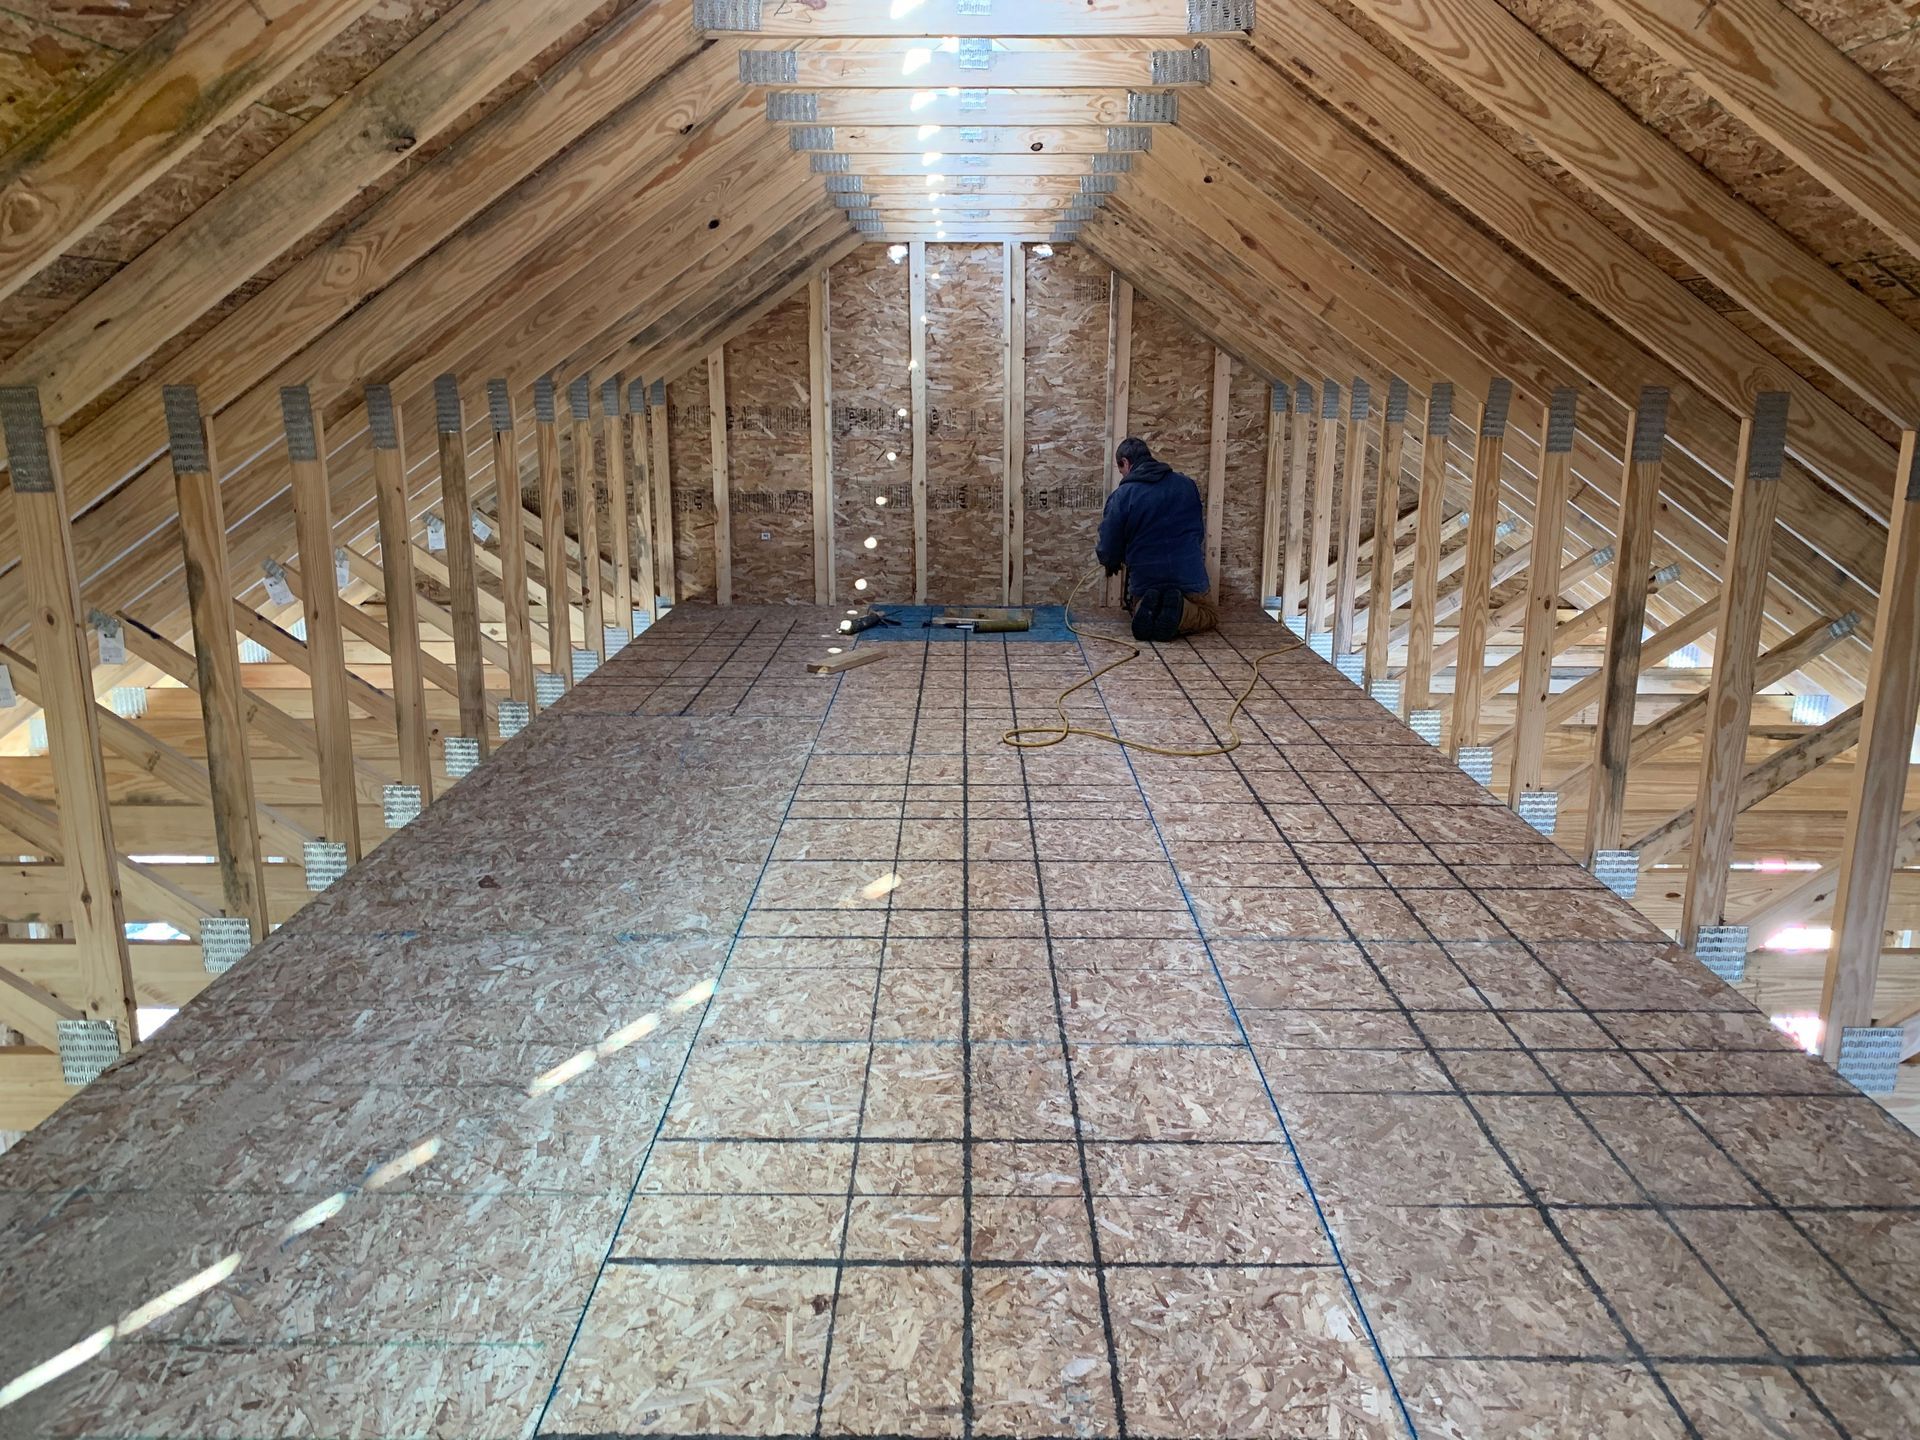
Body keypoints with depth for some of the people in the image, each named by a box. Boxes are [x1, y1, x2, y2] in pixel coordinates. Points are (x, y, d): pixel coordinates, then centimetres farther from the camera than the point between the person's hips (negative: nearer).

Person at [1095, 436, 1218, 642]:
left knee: (1138, 606, 32)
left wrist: (1105, 558, 19)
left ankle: (1146, 608, -5)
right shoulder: (1187, 484, 3)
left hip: (1144, 581, 0)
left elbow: (1109, 551, -5)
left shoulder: (1122, 495, -9)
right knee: (1207, 615, 25)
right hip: (1189, 578, 0)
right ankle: (1179, 613, -9)